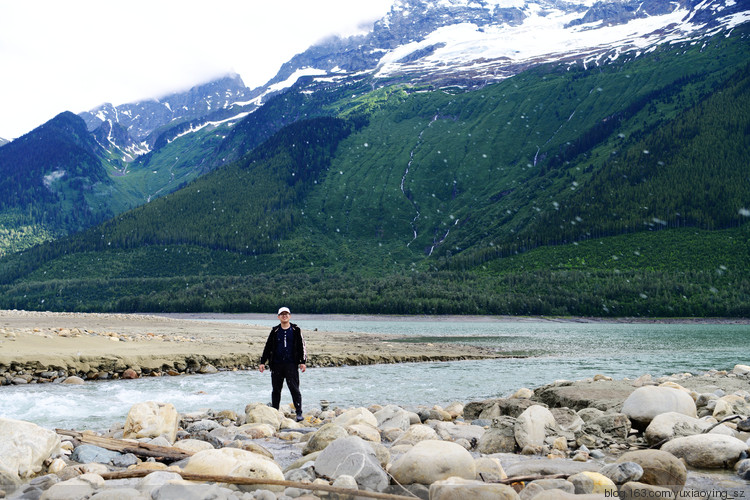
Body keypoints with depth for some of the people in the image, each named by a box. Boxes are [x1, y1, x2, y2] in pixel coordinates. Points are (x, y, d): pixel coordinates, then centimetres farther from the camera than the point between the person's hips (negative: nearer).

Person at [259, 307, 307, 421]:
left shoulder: (296, 330, 5)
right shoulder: (275, 331, 10)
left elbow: (302, 346, 6)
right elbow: (268, 347, 13)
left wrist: (302, 362, -2)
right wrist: (262, 362, 8)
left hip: (291, 364, -2)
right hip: (276, 364, 3)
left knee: (294, 388, -8)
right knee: (276, 389, 8)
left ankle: (299, 413, -7)